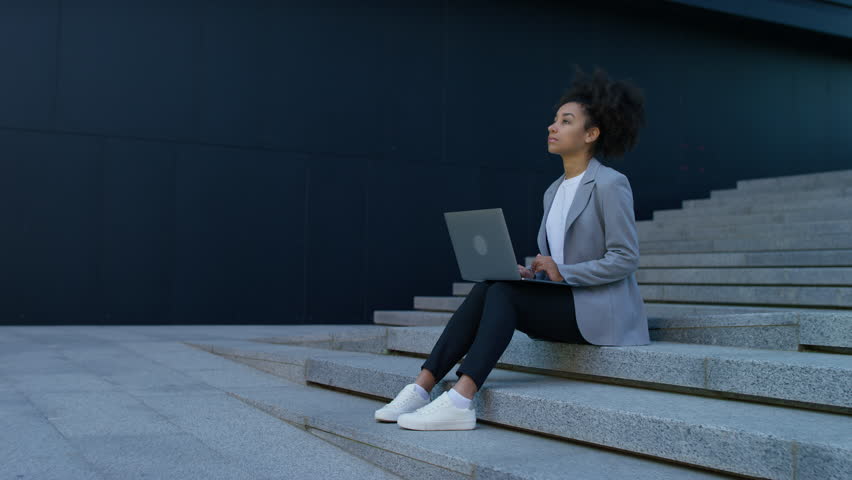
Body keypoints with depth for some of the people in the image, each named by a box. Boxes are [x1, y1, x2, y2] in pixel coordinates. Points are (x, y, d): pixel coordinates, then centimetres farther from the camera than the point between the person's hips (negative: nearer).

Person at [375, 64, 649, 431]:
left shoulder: (610, 184, -8)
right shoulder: (554, 191, 16)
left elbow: (625, 259, -13)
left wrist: (563, 273, -19)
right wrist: (530, 273, -1)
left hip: (601, 312, -7)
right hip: (562, 304, 7)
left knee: (504, 293, -27)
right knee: (485, 289, -18)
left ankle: (460, 401, -35)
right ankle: (420, 389, -24)